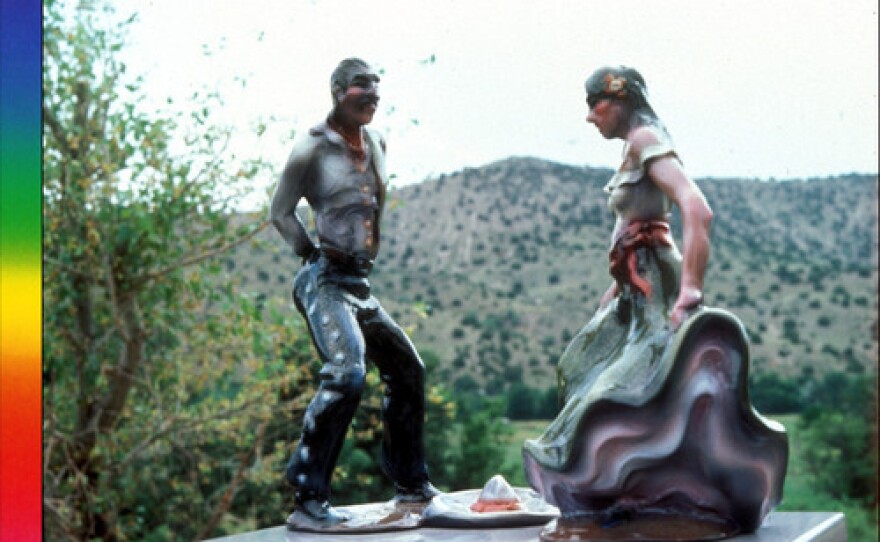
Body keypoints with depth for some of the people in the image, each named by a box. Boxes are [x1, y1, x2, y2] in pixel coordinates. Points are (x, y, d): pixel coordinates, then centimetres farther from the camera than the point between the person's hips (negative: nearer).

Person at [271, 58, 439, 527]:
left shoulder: (376, 144, 14)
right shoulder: (313, 148, -7)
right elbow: (281, 212, -2)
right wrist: (313, 254, -4)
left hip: (359, 283, 8)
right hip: (325, 281, -8)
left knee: (407, 369, 14)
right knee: (346, 373, -26)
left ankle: (410, 484, 29)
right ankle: (308, 497, -21)